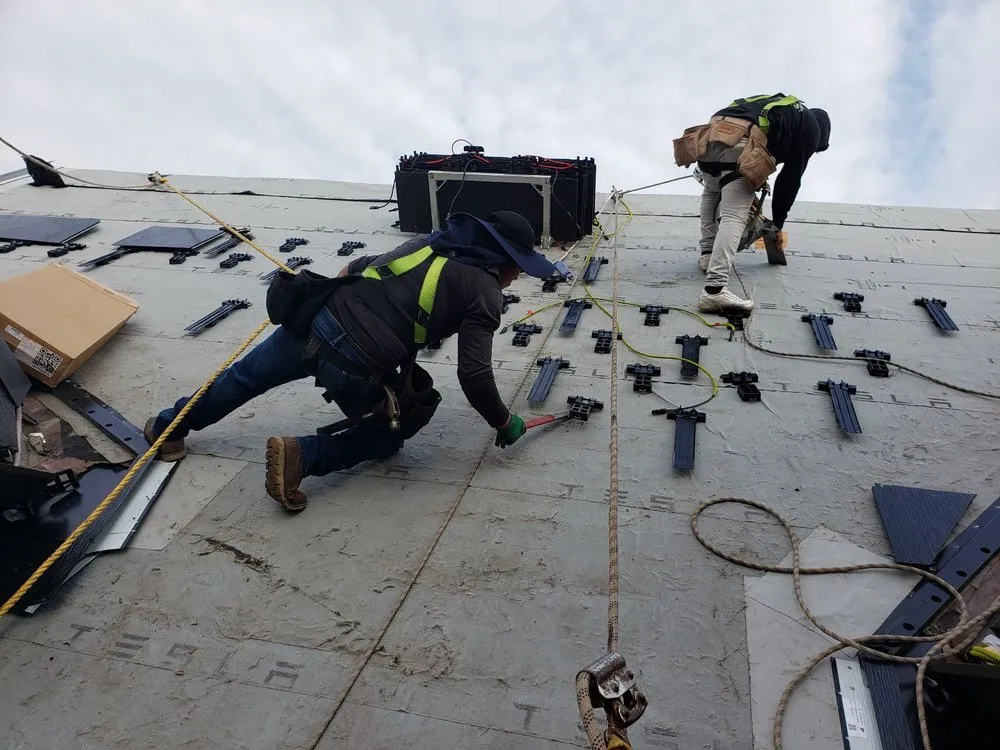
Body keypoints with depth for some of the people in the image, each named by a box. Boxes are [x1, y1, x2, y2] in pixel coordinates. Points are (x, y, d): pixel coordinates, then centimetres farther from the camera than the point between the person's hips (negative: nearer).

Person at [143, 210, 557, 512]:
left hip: (315, 320, 6)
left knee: (248, 374, 29)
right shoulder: (486, 292, -1)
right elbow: (474, 375, -5)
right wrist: (504, 422, 8)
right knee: (387, 436, 21)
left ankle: (169, 426, 46)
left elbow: (360, 265, 26)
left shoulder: (431, 240, 18)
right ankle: (302, 455, 1)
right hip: (356, 368, -6)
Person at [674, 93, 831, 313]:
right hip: (739, 147, -6)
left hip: (710, 139, 7)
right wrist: (778, 224, 23)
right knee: (734, 218, -11)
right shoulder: (809, 126, 21)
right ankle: (714, 289, -26)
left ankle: (708, 255, 25)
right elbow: (790, 178, 16)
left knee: (712, 193, 33)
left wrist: (748, 197, 41)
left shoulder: (773, 103, 41)